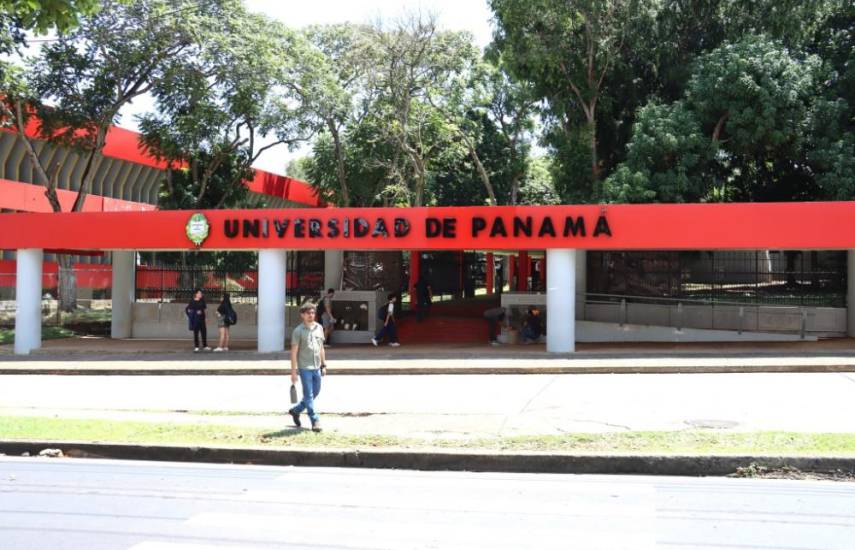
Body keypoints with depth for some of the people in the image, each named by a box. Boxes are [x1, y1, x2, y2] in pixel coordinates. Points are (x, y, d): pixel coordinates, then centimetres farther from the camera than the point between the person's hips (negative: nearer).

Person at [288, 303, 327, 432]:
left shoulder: (319, 328, 9)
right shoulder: (298, 331, -7)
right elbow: (294, 352, -7)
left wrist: (323, 365, 14)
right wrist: (293, 371, -10)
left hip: (317, 368, 6)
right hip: (304, 368, -6)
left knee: (315, 393, 14)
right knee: (309, 395, -2)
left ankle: (295, 410, 32)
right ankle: (315, 421, 3)